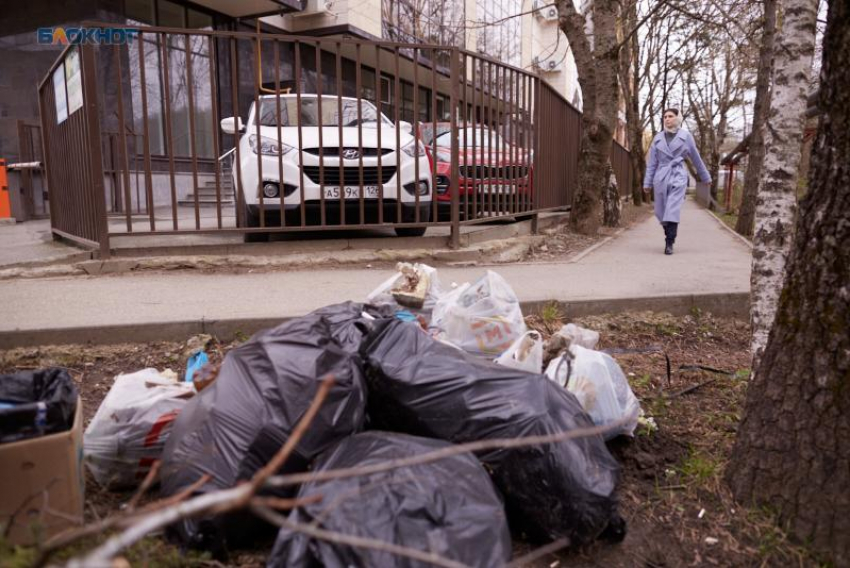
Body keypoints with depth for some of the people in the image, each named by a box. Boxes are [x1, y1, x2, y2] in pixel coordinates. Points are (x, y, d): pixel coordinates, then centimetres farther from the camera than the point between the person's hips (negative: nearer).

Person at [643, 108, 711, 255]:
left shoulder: (685, 136, 3)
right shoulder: (658, 138, 9)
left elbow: (695, 158, 12)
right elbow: (652, 162, 10)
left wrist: (705, 177, 19)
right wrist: (647, 182, 5)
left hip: (678, 177, -3)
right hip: (661, 177, 3)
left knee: (672, 211, -15)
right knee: (661, 212, 7)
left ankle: (669, 244, -13)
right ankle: (670, 236, 31)